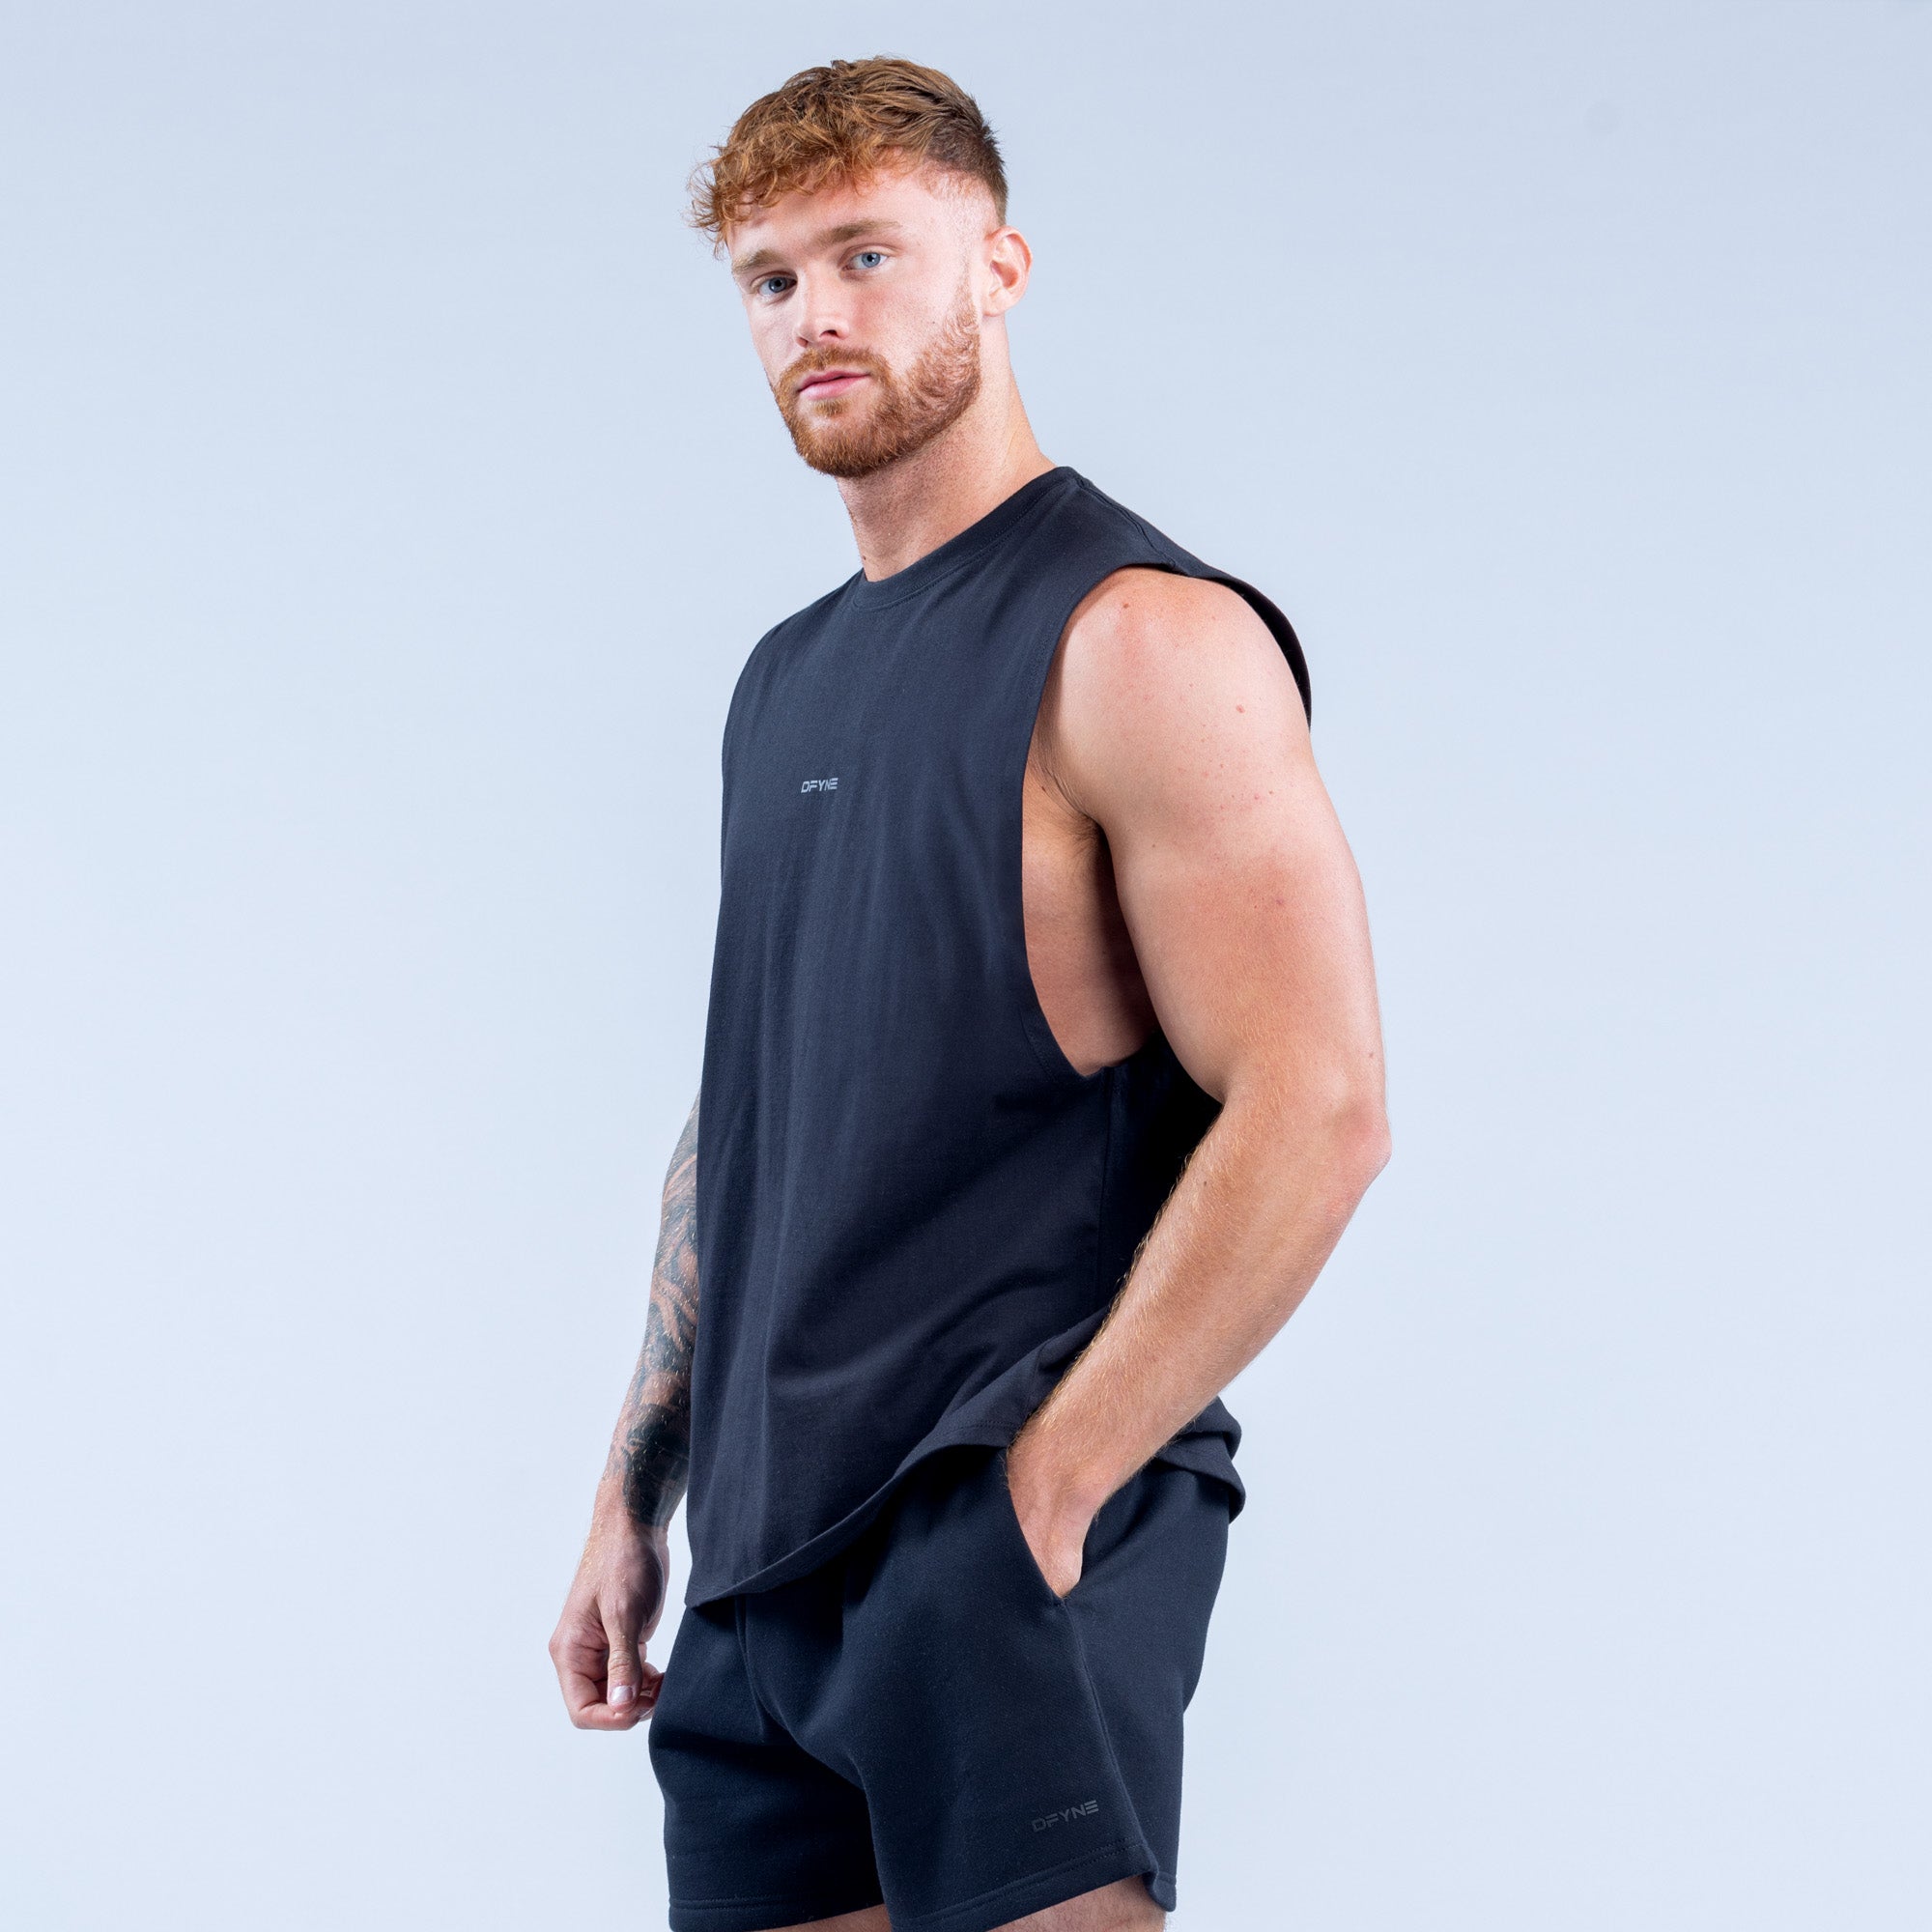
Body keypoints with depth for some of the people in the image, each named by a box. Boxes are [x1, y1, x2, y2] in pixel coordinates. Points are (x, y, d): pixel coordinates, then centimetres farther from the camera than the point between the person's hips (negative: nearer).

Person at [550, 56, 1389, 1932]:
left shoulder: (1140, 637, -10)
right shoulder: (787, 680, 16)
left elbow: (1313, 1114, -17)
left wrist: (1041, 1491, -17)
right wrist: (632, 1493, 17)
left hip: (1013, 1542, -8)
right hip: (761, 1561, 8)